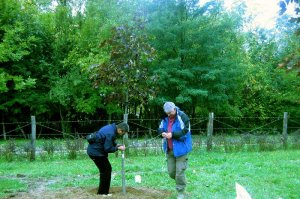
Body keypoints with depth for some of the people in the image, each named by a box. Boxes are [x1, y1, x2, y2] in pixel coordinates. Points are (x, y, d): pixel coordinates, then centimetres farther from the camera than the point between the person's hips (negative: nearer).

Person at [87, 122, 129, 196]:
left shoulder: (111, 127, 5)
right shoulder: (111, 133, -25)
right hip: (95, 152, -10)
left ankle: (103, 191, 25)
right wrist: (118, 148, -9)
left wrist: (116, 145, 6)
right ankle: (103, 192, 6)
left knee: (107, 169, 16)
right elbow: (108, 148, -21)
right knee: (105, 170, -3)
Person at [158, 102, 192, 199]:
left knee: (179, 172, -2)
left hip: (180, 148, -6)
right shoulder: (165, 118, 5)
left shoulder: (182, 117, -15)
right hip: (169, 149, 6)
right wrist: (163, 133, -12)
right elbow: (160, 129, 12)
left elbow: (185, 131, -19)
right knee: (171, 172, 12)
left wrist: (172, 134, -27)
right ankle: (181, 182, 39)